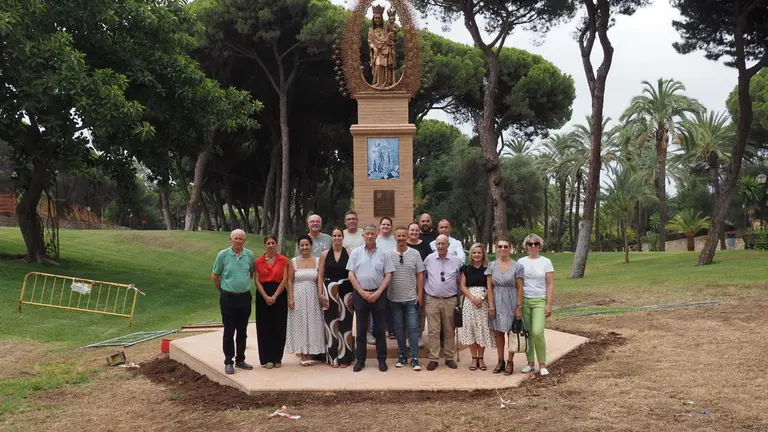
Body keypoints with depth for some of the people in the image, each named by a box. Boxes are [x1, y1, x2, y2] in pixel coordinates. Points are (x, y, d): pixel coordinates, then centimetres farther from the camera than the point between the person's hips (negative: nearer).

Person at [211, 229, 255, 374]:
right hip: (228, 298, -3)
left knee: (242, 331, 11)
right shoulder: (223, 255, -5)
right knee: (229, 331, 1)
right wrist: (222, 290, 10)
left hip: (245, 297, 3)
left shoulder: (249, 255, 1)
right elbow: (214, 276, 4)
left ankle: (240, 360, 21)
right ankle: (228, 362, 9)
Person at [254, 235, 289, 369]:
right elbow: (257, 281, 0)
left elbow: (285, 279, -2)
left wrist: (275, 296, -11)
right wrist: (266, 297, -11)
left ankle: (277, 358, 11)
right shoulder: (258, 261, 4)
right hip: (263, 295, 0)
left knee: (279, 327, 2)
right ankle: (267, 359, 7)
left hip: (279, 294, 0)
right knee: (265, 327, 1)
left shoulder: (283, 260, 2)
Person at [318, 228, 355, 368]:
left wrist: (354, 293, -7)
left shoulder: (349, 254, 1)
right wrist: (320, 293, -2)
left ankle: (345, 357, 10)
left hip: (345, 291, -1)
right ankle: (333, 357, 12)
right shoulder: (325, 254, 6)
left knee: (345, 323, 1)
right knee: (331, 323, 4)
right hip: (329, 291, 1)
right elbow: (320, 275, 7)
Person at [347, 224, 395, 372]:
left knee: (379, 328, 4)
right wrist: (363, 292, -7)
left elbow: (388, 275, 1)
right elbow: (351, 275, 1)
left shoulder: (383, 254, 3)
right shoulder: (356, 253, 3)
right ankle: (360, 359, 12)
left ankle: (382, 359, 12)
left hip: (378, 294, 0)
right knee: (361, 328, 5)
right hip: (360, 294, 0)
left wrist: (377, 293, -9)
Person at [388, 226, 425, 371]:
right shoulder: (388, 254, 0)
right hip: (394, 298, 1)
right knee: (399, 327, 9)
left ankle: (414, 358, 2)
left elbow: (420, 275, 2)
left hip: (411, 298, -1)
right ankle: (402, 356, 19)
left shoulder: (415, 254, 1)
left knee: (413, 327, -2)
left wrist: (420, 294, -2)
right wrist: (384, 294, 0)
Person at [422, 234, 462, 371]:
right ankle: (433, 358, 6)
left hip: (450, 300, 0)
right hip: (432, 299, 0)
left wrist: (459, 298, 8)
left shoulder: (456, 261, 3)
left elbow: (460, 281, 10)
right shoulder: (429, 259, 3)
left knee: (449, 331, 8)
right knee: (433, 331, 0)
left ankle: (449, 357, 18)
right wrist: (422, 296, 8)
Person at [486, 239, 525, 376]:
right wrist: (491, 305, -3)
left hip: (511, 302, -3)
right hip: (497, 302, 3)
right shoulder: (492, 266, 4)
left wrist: (519, 307, -9)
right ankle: (500, 361, 18)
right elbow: (489, 287, 4)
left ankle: (510, 362, 13)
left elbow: (520, 288, -4)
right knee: (498, 333, 8)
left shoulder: (517, 266, -4)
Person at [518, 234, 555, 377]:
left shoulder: (546, 262, 0)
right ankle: (530, 362, 16)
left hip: (540, 301, -3)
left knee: (537, 333, -14)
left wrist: (549, 305, -7)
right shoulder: (521, 262, 6)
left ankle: (542, 364, 0)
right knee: (526, 333, 4)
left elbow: (550, 285, -1)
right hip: (523, 301, 3)